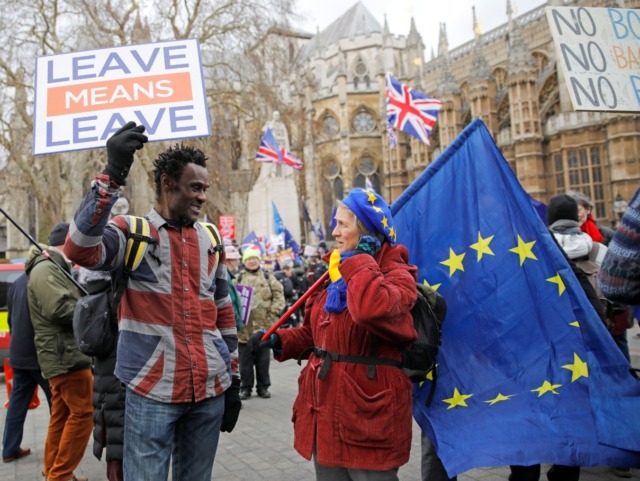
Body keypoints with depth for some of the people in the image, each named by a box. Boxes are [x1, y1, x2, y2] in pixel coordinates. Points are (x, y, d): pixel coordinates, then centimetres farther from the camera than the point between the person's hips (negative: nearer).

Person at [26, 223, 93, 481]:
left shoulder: (54, 269, 21)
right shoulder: (46, 270, -14)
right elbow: (61, 308, -25)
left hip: (61, 355, 11)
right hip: (66, 356, -11)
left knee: (62, 415, 16)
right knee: (83, 412, -7)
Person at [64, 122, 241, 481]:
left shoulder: (210, 240, 12)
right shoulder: (133, 232, -2)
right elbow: (80, 249, -25)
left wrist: (234, 379, 15)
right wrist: (113, 175, -29)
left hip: (210, 390, 5)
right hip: (152, 391, -4)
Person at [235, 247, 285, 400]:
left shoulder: (268, 277, 7)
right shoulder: (239, 279, 4)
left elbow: (279, 295, 3)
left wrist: (274, 311, -6)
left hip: (263, 325, 1)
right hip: (244, 326, -1)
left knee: (263, 358, 9)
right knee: (245, 358, 6)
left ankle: (263, 387, 20)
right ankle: (246, 387, 17)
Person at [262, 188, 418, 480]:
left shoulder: (396, 275, -12)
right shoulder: (336, 275, 12)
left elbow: (371, 310, -37)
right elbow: (314, 333, 19)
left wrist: (361, 260, -22)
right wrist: (281, 341, 3)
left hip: (369, 418, -8)